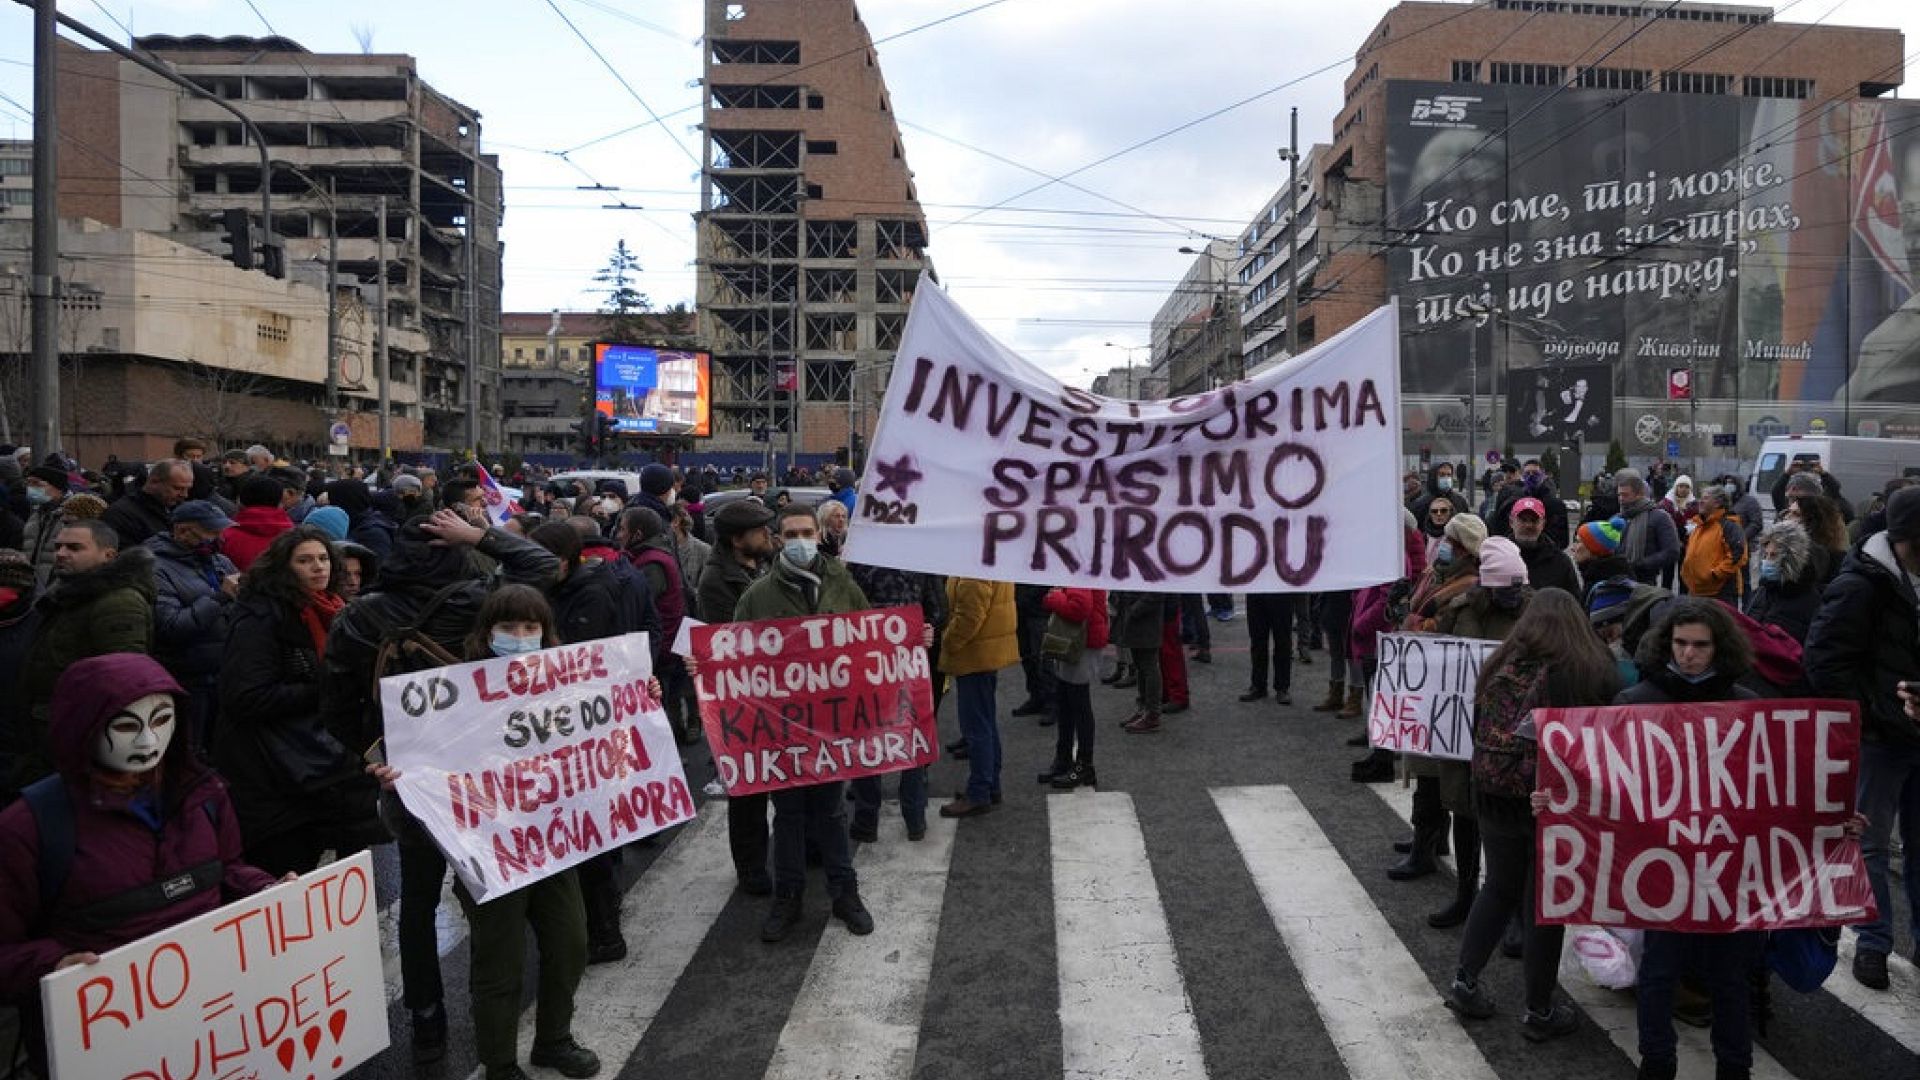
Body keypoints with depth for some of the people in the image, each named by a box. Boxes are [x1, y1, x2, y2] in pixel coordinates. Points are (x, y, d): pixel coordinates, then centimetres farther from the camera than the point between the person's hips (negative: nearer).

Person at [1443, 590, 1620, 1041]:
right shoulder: (1592, 670, -10)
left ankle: (1465, 982, 21)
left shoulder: (1499, 665, 0)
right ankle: (1539, 1011, 20)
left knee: (1499, 888, 21)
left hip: (1496, 798, 3)